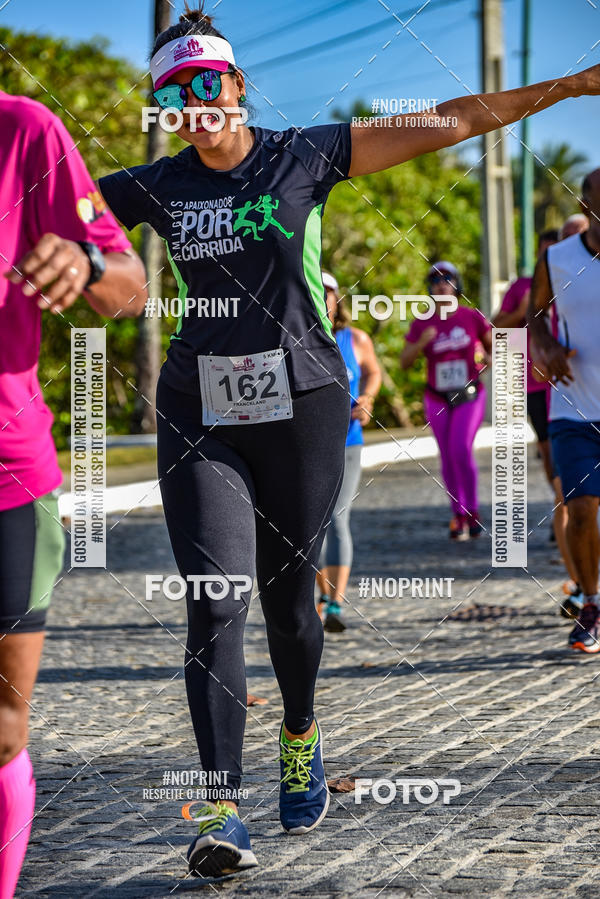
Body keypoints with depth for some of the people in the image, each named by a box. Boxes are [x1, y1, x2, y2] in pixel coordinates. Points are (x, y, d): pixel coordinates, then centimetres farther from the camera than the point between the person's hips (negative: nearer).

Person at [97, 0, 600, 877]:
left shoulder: (305, 156, 1)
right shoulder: (158, 188, 7)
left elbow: (451, 122, 2)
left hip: (301, 405, -1)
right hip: (200, 416, 1)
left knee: (289, 599, 7)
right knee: (215, 602, -11)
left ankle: (301, 738, 38)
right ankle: (221, 810, -11)